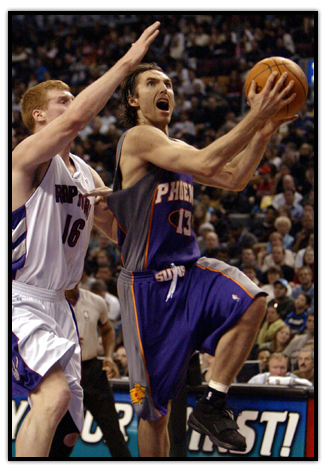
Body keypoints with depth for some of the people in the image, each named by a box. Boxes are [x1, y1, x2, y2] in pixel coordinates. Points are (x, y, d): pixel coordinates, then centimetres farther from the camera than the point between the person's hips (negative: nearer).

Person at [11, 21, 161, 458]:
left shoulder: (85, 174, 16)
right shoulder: (30, 154, -10)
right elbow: (78, 118, -28)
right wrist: (126, 62, -27)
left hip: (56, 304, 9)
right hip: (18, 301, -9)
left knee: (66, 431, 8)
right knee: (55, 391, -29)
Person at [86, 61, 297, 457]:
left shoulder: (176, 149, 17)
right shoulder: (138, 138, -9)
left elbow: (233, 179, 13)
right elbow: (207, 164, -22)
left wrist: (264, 131, 0)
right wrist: (255, 117, -21)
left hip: (189, 272, 7)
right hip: (148, 283, -7)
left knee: (251, 302, -25)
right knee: (155, 409, -1)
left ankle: (212, 405, -12)